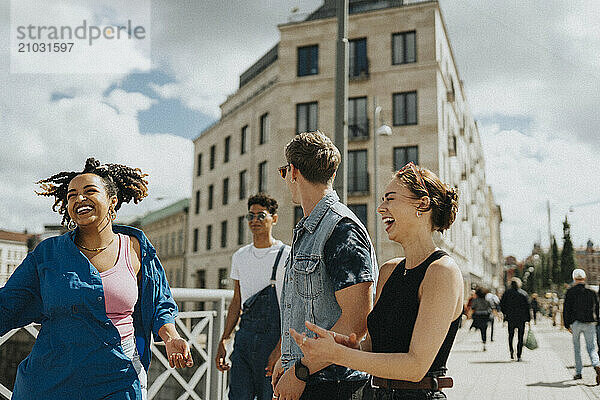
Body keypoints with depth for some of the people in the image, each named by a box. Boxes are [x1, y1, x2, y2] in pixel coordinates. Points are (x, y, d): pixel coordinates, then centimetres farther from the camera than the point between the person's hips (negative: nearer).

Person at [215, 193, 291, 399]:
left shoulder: (286, 256, -5)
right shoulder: (239, 256, 14)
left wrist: (280, 348, -16)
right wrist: (223, 340, 12)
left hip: (273, 336, -5)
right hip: (245, 334, 5)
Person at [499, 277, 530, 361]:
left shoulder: (507, 292, -1)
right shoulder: (524, 293, -1)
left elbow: (501, 303, -1)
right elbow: (527, 306, -3)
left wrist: (505, 313, 12)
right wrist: (528, 318, 0)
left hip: (510, 317, 0)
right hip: (521, 318, 0)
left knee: (511, 335, 15)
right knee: (520, 337, 5)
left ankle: (511, 350, -2)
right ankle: (519, 356, 1)